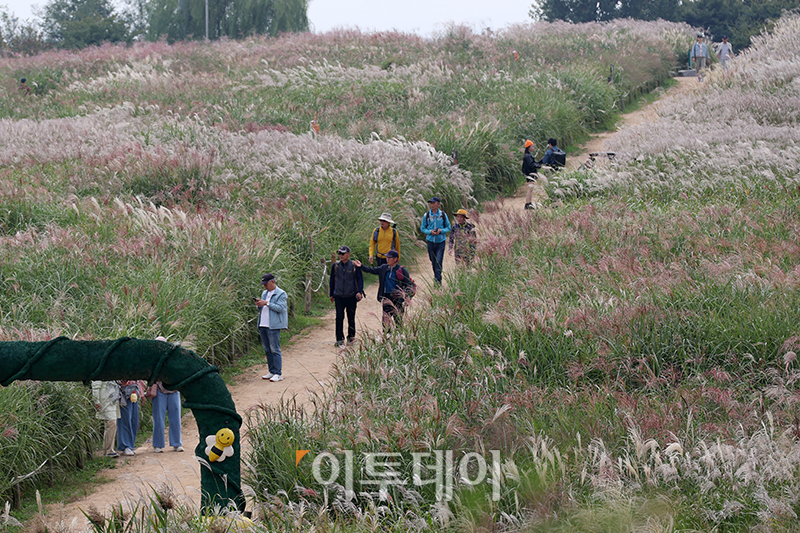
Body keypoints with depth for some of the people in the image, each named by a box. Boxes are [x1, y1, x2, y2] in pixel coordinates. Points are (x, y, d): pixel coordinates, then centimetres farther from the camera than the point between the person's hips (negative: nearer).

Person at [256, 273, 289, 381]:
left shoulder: (281, 294, -5)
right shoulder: (264, 293, 19)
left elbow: (280, 308, -16)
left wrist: (267, 303, -18)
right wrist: (259, 305, 0)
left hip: (273, 326, -8)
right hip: (263, 325, 8)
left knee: (275, 350, -9)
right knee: (267, 350, 10)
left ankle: (278, 374, -9)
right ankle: (272, 372, 16)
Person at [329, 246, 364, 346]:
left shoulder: (354, 266, -2)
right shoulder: (335, 266, 6)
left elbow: (360, 279, 2)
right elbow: (332, 280, 15)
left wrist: (359, 292, -11)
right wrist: (331, 294, 16)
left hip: (351, 296, -1)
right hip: (339, 296, 1)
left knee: (351, 318, 8)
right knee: (339, 317, -7)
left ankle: (351, 337, 24)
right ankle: (339, 339, -3)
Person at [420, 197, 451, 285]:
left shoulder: (443, 215, -2)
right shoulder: (426, 215, 1)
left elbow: (448, 228, 5)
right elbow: (422, 228, 7)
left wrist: (440, 231, -14)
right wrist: (430, 231, -12)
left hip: (441, 241, -2)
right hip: (430, 241, 2)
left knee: (439, 261, -12)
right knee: (433, 262, 10)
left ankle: (437, 279, -13)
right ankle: (437, 276, 26)